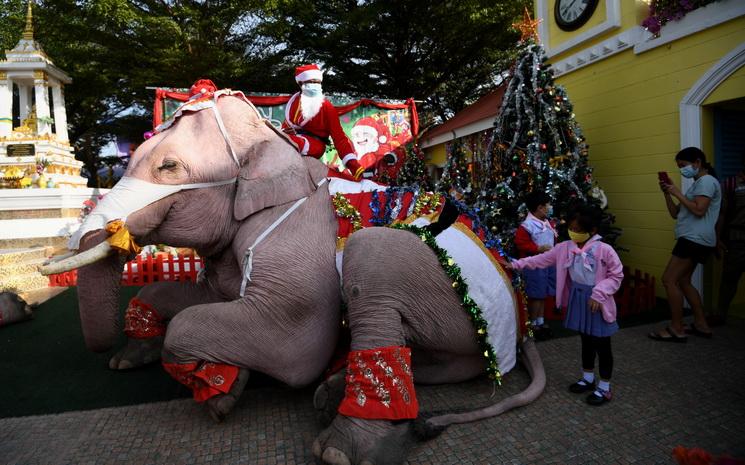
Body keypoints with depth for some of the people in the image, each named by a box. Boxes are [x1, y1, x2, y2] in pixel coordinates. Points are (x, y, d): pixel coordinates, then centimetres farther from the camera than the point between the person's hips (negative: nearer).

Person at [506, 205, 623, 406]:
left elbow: (616, 275, -11)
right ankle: (588, 378, 36)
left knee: (601, 344, 6)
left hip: (597, 301, -5)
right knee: (586, 340, 20)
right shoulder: (565, 248, -1)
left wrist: (599, 294, -20)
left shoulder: (604, 250, -17)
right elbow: (542, 259, 2)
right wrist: (517, 264, -3)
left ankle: (604, 387, 21)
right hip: (577, 299, 5)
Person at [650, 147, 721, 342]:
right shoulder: (697, 184, 21)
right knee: (683, 281, 14)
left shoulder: (707, 181, -9)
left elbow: (699, 210, -23)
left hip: (695, 239, -10)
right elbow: (676, 214, 16)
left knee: (669, 280, -11)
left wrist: (678, 193, -15)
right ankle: (701, 325, 21)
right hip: (693, 240, 10)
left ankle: (677, 329, -7)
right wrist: (667, 193, 5)